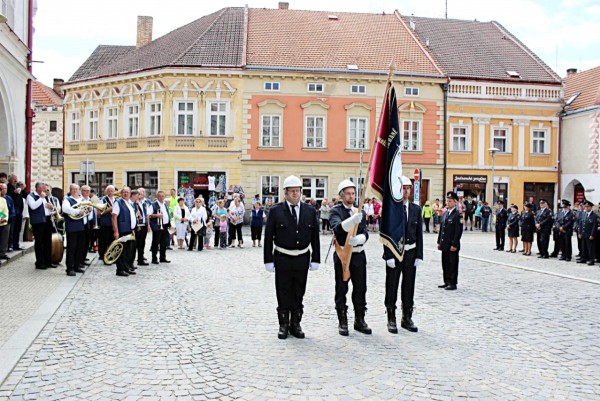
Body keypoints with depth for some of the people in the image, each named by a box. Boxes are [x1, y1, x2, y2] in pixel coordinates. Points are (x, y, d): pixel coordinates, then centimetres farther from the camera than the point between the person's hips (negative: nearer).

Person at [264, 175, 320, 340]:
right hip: (282, 260, -2)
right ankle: (283, 325, 21)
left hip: (302, 260, 2)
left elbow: (315, 237, 5)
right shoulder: (275, 211, -5)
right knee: (283, 294, 8)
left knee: (299, 294, 12)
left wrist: (315, 259, 2)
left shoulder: (310, 211, 3)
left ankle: (295, 325, 26)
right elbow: (268, 237, -5)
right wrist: (268, 260, -8)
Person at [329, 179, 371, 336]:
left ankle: (359, 320, 22)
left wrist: (357, 239, -24)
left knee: (360, 288, 9)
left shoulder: (361, 212, 9)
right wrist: (352, 219, -43)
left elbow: (365, 233, -1)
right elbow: (337, 227, -25)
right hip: (342, 255, -4)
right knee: (341, 289, 4)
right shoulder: (336, 211, -5)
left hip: (358, 254, 4)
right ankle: (343, 323, 15)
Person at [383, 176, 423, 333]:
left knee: (409, 286, 12)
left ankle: (407, 318, 24)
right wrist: (389, 256, -14)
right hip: (394, 253, -4)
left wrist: (419, 256, 0)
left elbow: (419, 234, 6)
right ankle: (391, 320, 16)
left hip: (411, 253, 4)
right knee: (392, 287, 5)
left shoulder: (416, 209, 6)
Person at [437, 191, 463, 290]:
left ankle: (453, 283, 7)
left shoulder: (458, 215, -10)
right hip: (444, 244, 7)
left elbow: (458, 231, -14)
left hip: (452, 245, -7)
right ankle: (447, 282, 22)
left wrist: (454, 244, -17)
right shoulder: (445, 213, 14)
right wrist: (439, 242, 13)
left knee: (453, 264, 0)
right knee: (445, 264, 12)